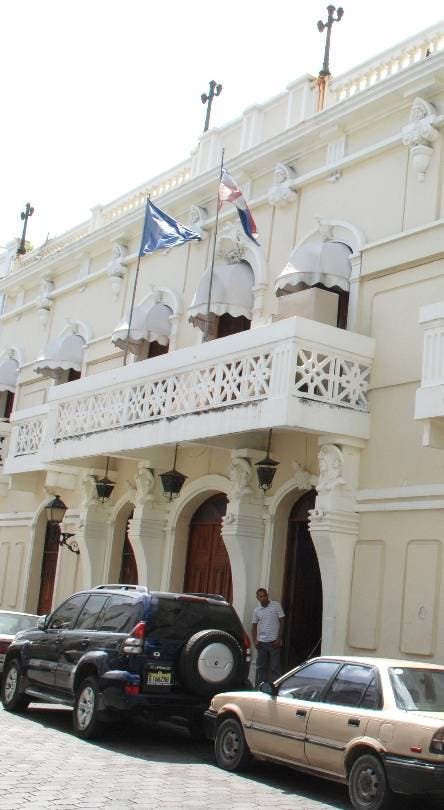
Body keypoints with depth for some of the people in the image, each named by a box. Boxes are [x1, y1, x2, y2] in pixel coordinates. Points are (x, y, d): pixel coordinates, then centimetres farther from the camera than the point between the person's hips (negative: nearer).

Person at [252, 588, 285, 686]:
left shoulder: (276, 606, -2)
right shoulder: (256, 610, 8)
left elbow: (282, 622, -1)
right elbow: (254, 627, 13)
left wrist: (279, 639, -7)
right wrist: (255, 640, 0)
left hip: (274, 642, -3)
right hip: (261, 642, 3)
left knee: (275, 667, -2)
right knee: (260, 667, 6)